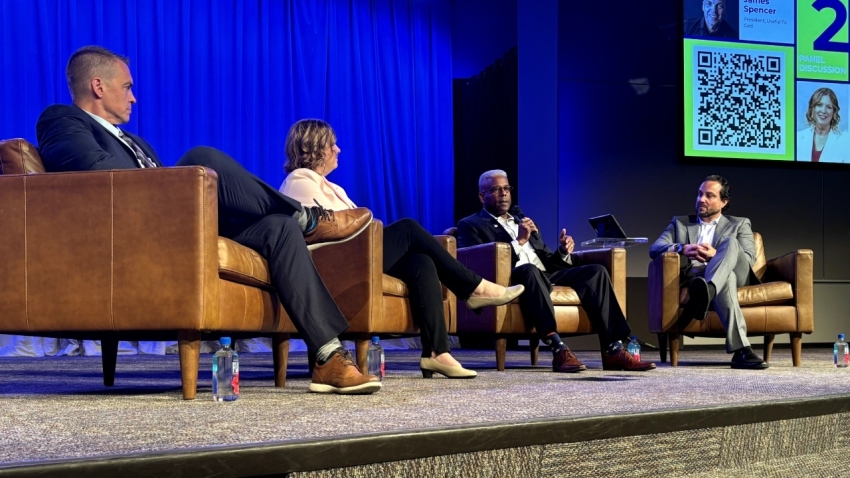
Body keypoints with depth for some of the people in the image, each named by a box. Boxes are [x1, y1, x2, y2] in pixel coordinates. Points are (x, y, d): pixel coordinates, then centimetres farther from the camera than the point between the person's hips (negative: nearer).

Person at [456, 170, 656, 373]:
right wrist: (519, 241, -10)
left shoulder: (523, 223, 31)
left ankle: (614, 350, -24)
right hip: (512, 279, -7)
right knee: (529, 269, -39)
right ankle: (558, 349, -48)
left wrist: (563, 252, 4)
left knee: (596, 271, -15)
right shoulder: (470, 225, 11)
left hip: (546, 276, 7)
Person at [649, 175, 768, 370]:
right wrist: (682, 249, -14)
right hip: (695, 275, 0)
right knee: (726, 278, -38)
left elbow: (749, 259, 7)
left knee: (730, 242, -32)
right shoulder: (679, 223, 28)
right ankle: (741, 350, -55)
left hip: (736, 275, 1)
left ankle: (705, 294, -61)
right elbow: (655, 249, 9)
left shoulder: (739, 224, 25)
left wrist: (716, 255, -14)